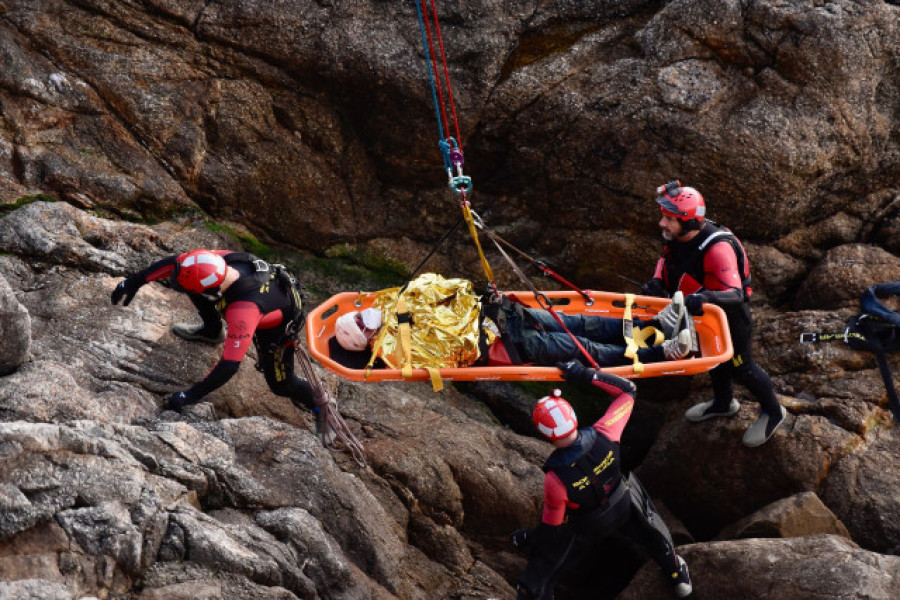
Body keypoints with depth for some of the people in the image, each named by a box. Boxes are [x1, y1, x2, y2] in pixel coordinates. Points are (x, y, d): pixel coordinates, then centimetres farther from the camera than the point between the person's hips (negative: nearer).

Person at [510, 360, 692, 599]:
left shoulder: (556, 480, -41)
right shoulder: (603, 436, -37)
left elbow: (552, 529, -24)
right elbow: (627, 391, -20)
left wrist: (526, 538, -5)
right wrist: (588, 376, -21)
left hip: (584, 529, -3)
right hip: (627, 507, 3)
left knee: (543, 565, 18)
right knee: (653, 533, 35)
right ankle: (678, 577, 60)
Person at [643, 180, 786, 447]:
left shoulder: (717, 249, -41)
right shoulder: (679, 237, -16)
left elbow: (735, 294, -45)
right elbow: (667, 259, 7)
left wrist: (704, 297, -63)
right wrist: (657, 281, -13)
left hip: (731, 316, -8)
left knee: (740, 366, 11)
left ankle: (772, 412, 34)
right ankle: (723, 403, 55)